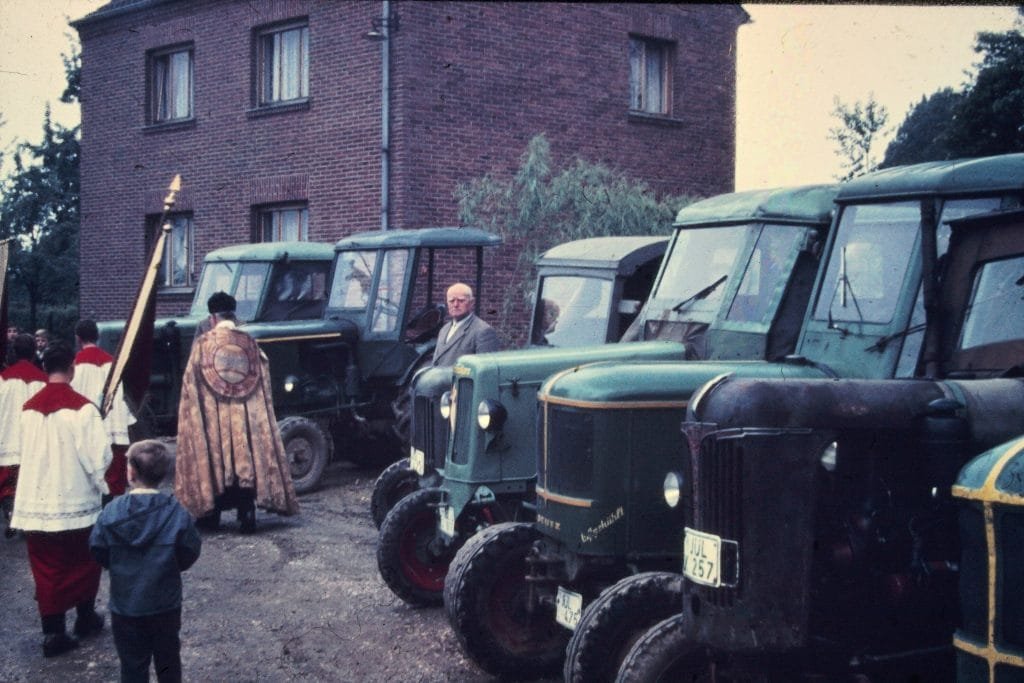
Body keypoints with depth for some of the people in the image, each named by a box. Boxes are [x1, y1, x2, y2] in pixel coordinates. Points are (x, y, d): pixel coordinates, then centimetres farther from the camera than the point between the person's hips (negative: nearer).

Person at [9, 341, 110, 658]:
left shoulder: (29, 408, 1)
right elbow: (98, 454, -14)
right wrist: (99, 482, 4)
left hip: (36, 501, 3)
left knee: (46, 567, 9)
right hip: (75, 501, -3)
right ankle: (85, 617, 30)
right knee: (83, 561, 17)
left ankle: (52, 632, 7)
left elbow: (25, 452, 9)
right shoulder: (81, 407, -14)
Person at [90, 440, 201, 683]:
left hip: (125, 605, 0)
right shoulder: (177, 514, -15)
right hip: (166, 605, 0)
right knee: (168, 660, 17)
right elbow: (190, 554, -7)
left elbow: (98, 552, -4)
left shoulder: (111, 512, -14)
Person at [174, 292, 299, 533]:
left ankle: (210, 515, 13)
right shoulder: (250, 343, 2)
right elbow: (263, 384, 6)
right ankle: (247, 514, -1)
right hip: (246, 416, 2)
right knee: (246, 460, 4)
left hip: (213, 417, -1)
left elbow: (191, 386, -1)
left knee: (213, 460, 8)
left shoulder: (203, 344, -5)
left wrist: (192, 418, 8)